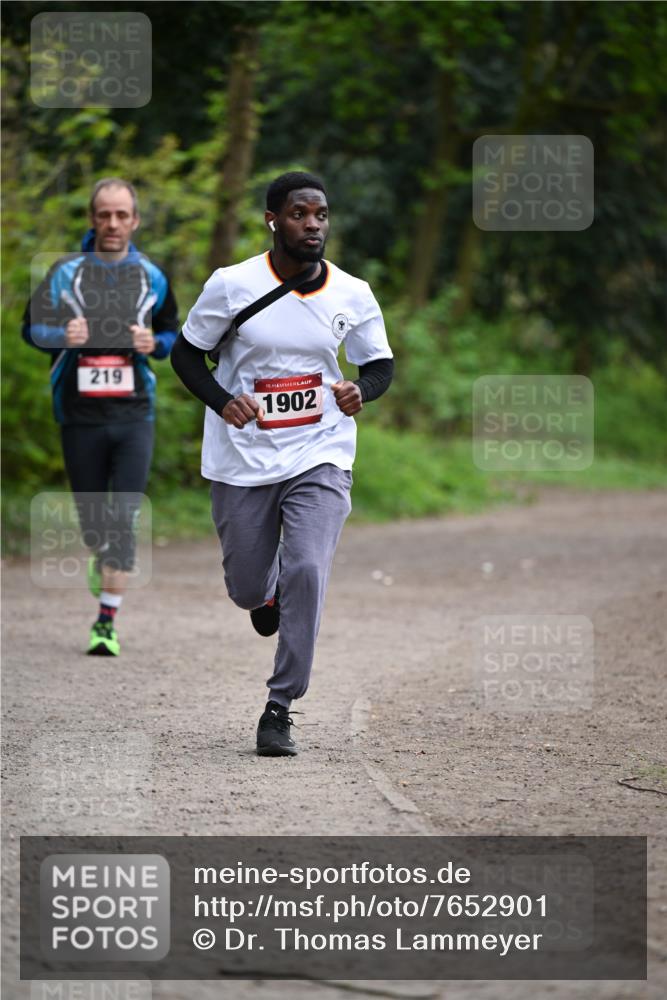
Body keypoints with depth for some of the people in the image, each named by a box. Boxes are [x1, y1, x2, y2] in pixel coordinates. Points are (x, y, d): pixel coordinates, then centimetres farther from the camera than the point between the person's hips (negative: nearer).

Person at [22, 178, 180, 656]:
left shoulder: (152, 276, 6)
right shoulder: (65, 272, 2)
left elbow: (172, 332, 17)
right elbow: (32, 327, 3)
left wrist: (155, 343, -6)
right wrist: (62, 336, -19)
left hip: (134, 414, 0)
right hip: (80, 414, 0)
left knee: (125, 520, -11)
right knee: (91, 518, 9)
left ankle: (107, 622, -8)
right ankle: (101, 556, 45)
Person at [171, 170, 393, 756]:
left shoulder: (352, 295, -3)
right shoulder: (232, 285, -8)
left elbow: (380, 363, 10)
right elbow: (187, 353, 2)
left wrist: (360, 390, -14)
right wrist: (222, 401, -17)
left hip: (320, 457, 0)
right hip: (243, 460, 0)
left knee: (307, 571, -19)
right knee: (246, 588, 9)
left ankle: (280, 708, -7)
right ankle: (267, 590, 51)